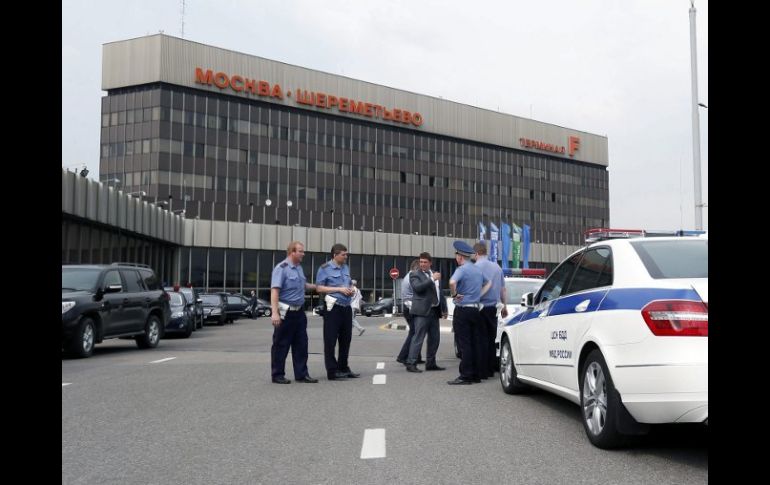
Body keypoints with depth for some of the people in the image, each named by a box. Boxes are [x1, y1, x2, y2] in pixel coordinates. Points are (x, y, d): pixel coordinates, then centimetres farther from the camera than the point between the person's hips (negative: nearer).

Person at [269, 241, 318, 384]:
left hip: (299, 312, 8)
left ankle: (301, 374, 17)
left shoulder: (299, 268, 13)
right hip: (285, 313, -8)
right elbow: (274, 291, -22)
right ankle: (277, 375, 12)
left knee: (301, 345, 10)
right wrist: (275, 312, -29)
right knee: (281, 345, 2)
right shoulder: (281, 268, -14)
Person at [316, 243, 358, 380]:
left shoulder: (346, 268, 14)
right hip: (333, 308, -7)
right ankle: (332, 372, 4)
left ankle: (343, 368, 25)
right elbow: (319, 288, -11)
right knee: (331, 341, -2)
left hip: (346, 307, 7)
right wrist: (339, 289, -17)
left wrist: (350, 290, 3)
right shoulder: (325, 268, -6)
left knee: (345, 339, 13)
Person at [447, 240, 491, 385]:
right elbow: (488, 283, 27)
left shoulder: (462, 269, -13)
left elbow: (452, 282, -32)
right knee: (475, 342, 10)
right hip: (476, 309, 8)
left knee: (464, 343, -6)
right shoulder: (477, 269, 14)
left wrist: (454, 294, -15)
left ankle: (465, 376, -5)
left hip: (463, 310, -8)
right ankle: (476, 374, 14)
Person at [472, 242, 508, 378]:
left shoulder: (476, 267, -10)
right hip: (493, 307, 6)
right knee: (491, 339, 13)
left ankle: (482, 371, -1)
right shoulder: (497, 267, 9)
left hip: (481, 307, -6)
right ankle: (491, 369, 17)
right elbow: (503, 289, 17)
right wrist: (504, 306, 24)